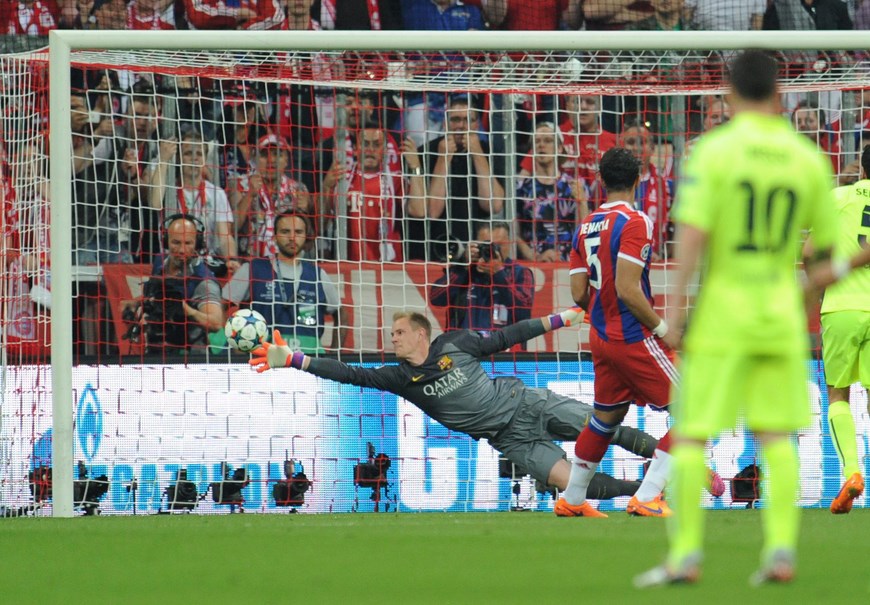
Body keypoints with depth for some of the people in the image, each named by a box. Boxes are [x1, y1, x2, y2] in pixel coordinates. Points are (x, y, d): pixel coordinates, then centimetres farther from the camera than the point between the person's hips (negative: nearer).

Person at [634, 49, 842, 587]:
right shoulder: (808, 158, 4)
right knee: (776, 435, 6)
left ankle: (686, 553, -3)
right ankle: (781, 549, -4)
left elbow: (692, 234, -15)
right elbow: (825, 247, 10)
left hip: (721, 307, -3)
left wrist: (676, 306, -11)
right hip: (781, 311, 3)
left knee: (691, 434, 1)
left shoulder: (715, 150, -7)